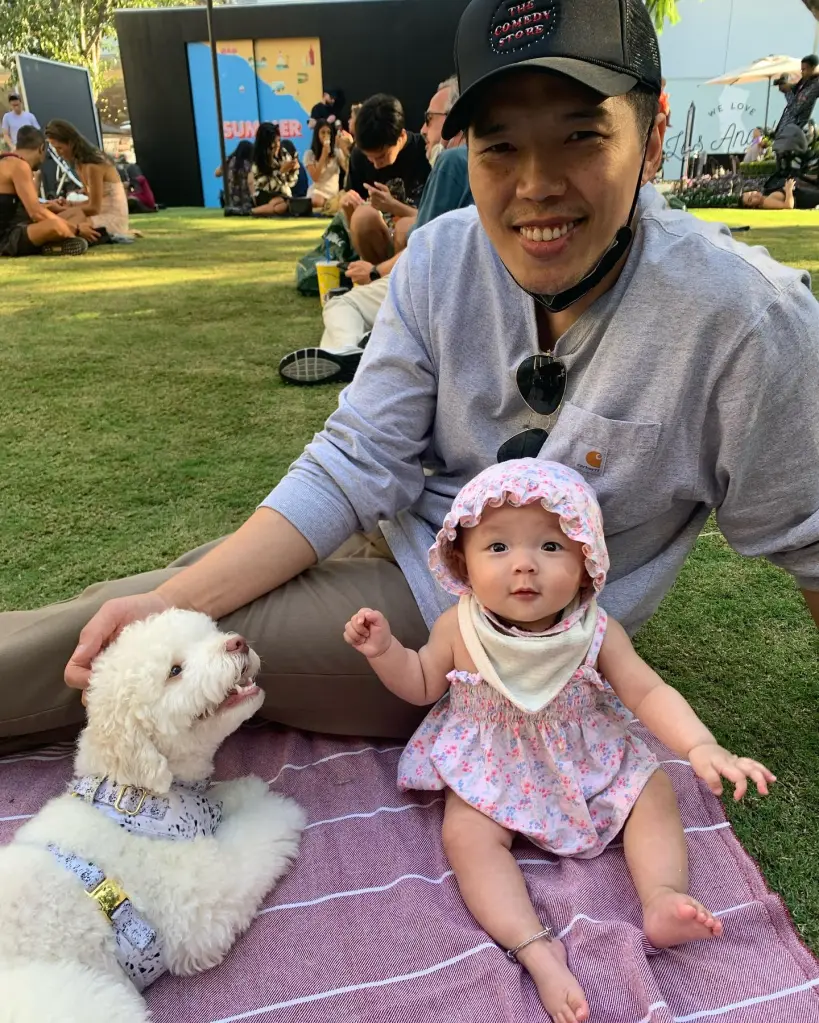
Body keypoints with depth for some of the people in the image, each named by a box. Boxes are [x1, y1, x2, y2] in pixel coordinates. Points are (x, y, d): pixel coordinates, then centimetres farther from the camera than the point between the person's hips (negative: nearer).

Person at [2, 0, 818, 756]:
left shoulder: (748, 321, -23)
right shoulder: (441, 259, -11)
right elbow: (356, 465, -13)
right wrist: (171, 602, -22)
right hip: (392, 537, 4)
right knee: (136, 616, -1)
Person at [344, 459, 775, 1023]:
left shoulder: (597, 633, -20)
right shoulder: (458, 629, -19)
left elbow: (648, 692, -17)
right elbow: (422, 685, -2)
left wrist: (701, 747, -34)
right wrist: (385, 650, -21)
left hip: (587, 759, 2)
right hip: (492, 769, -1)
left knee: (656, 793, -5)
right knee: (466, 834, -22)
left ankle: (662, 900, -4)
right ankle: (537, 949, -21)